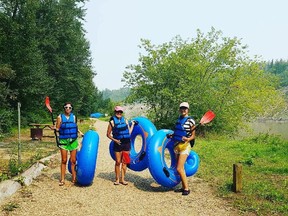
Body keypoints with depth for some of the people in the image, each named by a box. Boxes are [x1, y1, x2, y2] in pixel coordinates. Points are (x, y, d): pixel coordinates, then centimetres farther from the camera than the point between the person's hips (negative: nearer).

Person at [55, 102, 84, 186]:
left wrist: (80, 132, 13)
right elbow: (57, 129, 0)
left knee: (73, 161, 4)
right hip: (63, 141, -2)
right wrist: (54, 128, -20)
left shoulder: (73, 117, 7)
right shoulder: (60, 117, 0)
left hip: (73, 141, 2)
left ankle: (74, 178, 11)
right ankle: (62, 179, 9)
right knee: (64, 160, 1)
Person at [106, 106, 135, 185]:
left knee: (124, 162, 5)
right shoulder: (112, 122, 1)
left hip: (126, 143, 3)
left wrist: (132, 124, 11)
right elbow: (108, 134, 2)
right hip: (118, 144, -3)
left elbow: (129, 132, 10)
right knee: (118, 162, 2)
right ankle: (117, 179, 14)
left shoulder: (125, 120, 10)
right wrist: (115, 140, -9)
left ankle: (122, 179, 14)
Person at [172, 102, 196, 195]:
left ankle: (186, 188, -1)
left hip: (184, 146, -7)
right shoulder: (179, 119, 12)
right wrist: (171, 135, 10)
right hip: (177, 145, 7)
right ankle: (183, 187, 21)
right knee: (181, 168, 12)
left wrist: (188, 139, -26)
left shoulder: (190, 120, -8)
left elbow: (193, 136, -7)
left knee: (179, 168, -12)